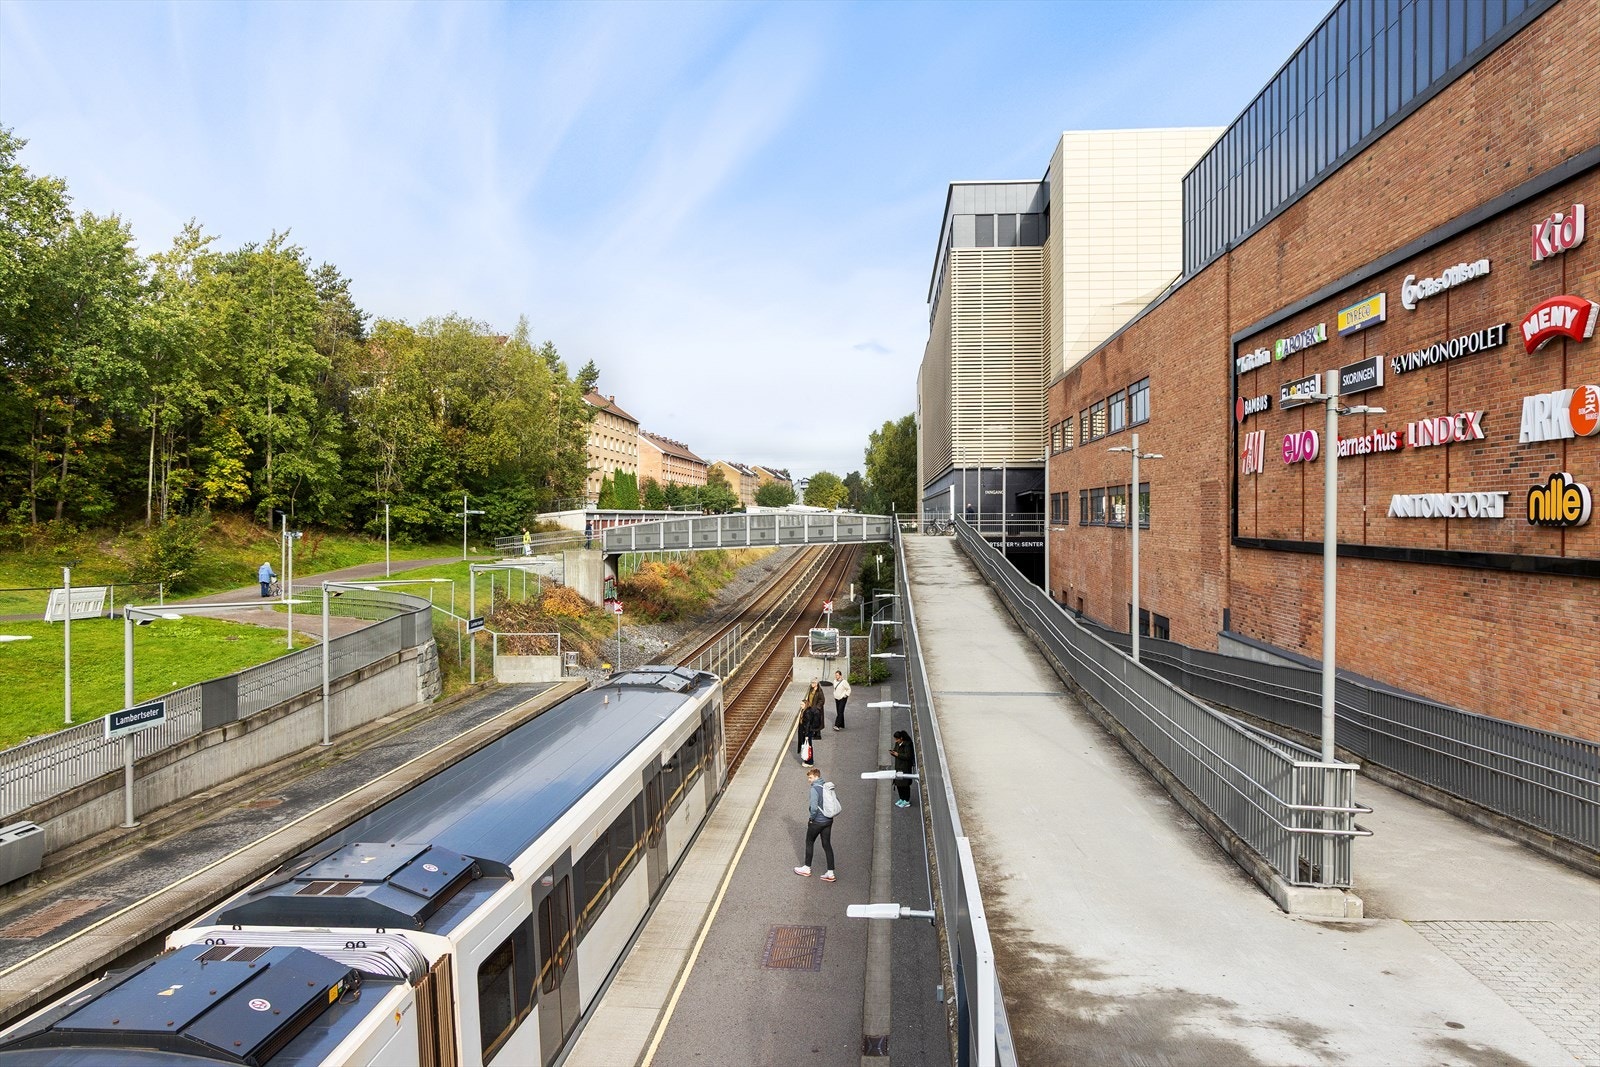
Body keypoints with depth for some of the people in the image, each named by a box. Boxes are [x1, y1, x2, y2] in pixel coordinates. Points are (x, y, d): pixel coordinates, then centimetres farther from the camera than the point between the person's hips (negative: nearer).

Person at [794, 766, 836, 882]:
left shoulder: (815, 789, -21)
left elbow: (814, 807, -27)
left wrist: (811, 819, -11)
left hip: (817, 821, -6)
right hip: (828, 820, 7)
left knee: (809, 843, 14)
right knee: (827, 844, 13)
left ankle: (807, 869, 27)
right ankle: (830, 873, 15)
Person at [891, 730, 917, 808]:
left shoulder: (907, 744, -18)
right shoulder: (897, 744, 7)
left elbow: (908, 756, -22)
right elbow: (896, 752, 17)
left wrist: (898, 754, -23)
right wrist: (892, 752, -5)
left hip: (905, 767, -8)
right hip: (898, 766, 8)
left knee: (905, 784, -1)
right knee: (898, 784, 13)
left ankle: (906, 801, 11)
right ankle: (902, 799, 28)